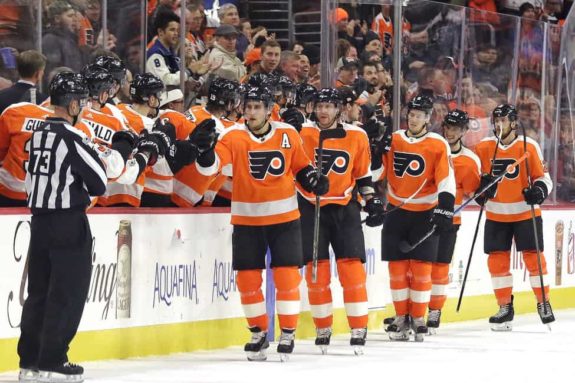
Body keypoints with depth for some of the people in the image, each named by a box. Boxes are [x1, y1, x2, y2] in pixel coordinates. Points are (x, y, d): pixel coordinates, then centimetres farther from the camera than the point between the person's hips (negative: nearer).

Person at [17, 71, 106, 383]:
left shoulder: (38, 134, 8)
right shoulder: (74, 138, -16)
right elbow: (99, 184, -13)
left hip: (39, 217, 8)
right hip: (68, 221, -8)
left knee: (39, 291, 13)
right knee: (68, 294, -1)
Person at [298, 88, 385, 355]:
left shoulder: (356, 136, 2)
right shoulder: (302, 133, -3)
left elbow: (363, 173, 11)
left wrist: (372, 200, 6)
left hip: (345, 208, 1)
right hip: (310, 207, 0)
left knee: (352, 267, -6)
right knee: (316, 270, 0)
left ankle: (359, 329, 1)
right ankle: (322, 330, 12)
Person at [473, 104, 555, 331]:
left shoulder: (528, 146, -7)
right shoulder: (484, 147, 2)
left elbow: (543, 177, -3)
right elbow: (478, 176, 15)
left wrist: (539, 190, -23)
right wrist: (480, 188, -4)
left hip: (526, 212, -3)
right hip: (496, 215, 3)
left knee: (533, 257, -4)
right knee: (497, 260, 1)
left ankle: (543, 303, 8)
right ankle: (505, 307, 11)